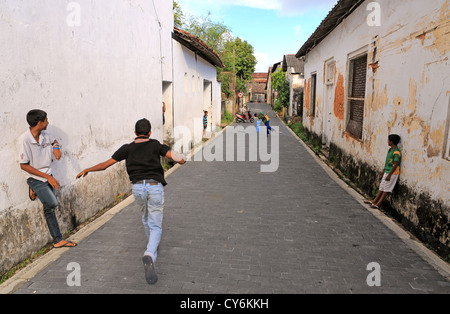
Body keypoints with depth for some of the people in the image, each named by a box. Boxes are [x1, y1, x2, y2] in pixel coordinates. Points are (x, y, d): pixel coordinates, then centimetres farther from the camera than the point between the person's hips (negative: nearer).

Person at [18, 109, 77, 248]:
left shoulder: (45, 135, 0)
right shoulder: (24, 140, -21)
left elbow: (54, 141, 27)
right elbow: (24, 165, -18)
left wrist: (56, 147, 0)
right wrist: (47, 177, -19)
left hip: (48, 177, 7)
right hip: (35, 179, -7)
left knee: (49, 209, 14)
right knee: (52, 203, -20)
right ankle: (34, 190, 6)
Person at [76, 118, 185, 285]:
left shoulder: (127, 148, 8)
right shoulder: (155, 145, 5)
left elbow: (105, 164, 10)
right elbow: (175, 157, -4)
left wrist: (87, 170, 26)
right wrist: (181, 160, 20)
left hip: (138, 188, 2)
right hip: (155, 187, -2)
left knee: (146, 216, 31)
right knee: (155, 226, 4)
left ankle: (153, 247, 46)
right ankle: (150, 255, -23)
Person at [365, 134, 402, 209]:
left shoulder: (396, 152, -20)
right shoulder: (390, 150, 9)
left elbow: (396, 164, -21)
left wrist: (389, 175, -20)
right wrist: (384, 170, 22)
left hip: (392, 173, -9)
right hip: (387, 172, 9)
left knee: (386, 189, -2)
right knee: (382, 187, 12)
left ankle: (378, 204, 1)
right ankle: (374, 201, 18)